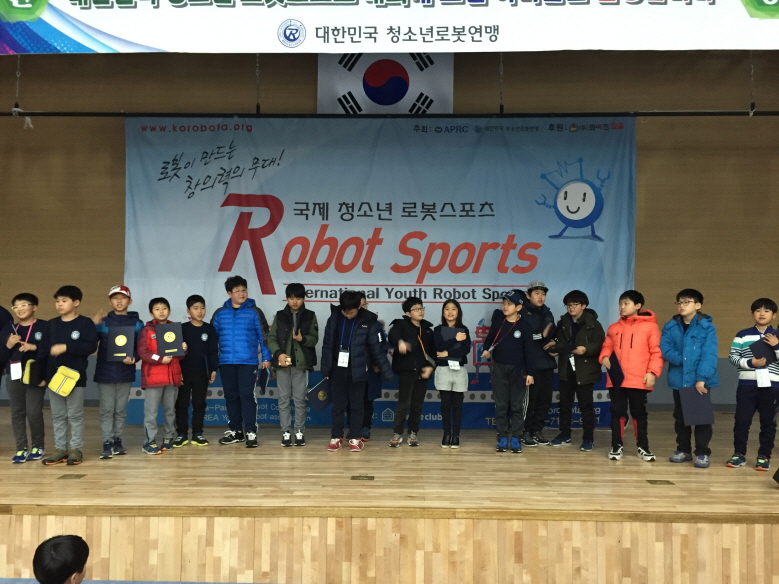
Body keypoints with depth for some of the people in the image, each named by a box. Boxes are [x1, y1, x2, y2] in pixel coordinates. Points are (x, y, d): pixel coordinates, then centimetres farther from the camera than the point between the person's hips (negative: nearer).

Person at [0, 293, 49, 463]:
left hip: (36, 377, -4)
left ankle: (38, 447, 14)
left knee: (34, 413, -5)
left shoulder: (44, 327, -4)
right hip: (14, 377, 4)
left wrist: (35, 347, -22)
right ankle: (21, 449, 14)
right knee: (17, 413, 6)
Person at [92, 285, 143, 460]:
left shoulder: (137, 324, 6)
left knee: (121, 410, 8)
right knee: (106, 410, -1)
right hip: (105, 372, -1)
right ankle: (107, 444, 1)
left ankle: (117, 441, 18)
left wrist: (134, 358, -15)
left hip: (125, 373, 1)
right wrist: (93, 325, -16)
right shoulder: (103, 322, 5)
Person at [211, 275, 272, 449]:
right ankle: (235, 431, 21)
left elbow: (264, 335, 2)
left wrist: (266, 357, -2)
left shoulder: (254, 312, 1)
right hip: (226, 362, 3)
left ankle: (250, 432, -3)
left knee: (247, 395, -7)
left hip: (248, 362, -3)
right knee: (231, 396, 10)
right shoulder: (220, 313, 8)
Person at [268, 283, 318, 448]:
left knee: (300, 399, 3)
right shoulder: (280, 316, 7)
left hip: (301, 363, -1)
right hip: (283, 363, 1)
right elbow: (271, 338, 3)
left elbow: (314, 339, 1)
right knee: (284, 399, 3)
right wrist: (278, 353, -13)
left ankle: (299, 432, 11)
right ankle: (286, 432, 9)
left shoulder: (310, 316, 5)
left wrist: (302, 339, -19)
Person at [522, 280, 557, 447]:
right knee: (529, 398, -4)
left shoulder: (547, 313, 18)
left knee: (545, 398, 7)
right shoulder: (522, 313, -5)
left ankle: (537, 430, 17)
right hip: (530, 363, -7)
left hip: (547, 362, 7)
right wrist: (542, 336, -10)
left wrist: (552, 343, 2)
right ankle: (526, 432, 6)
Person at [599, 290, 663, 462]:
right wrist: (604, 357, -5)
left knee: (640, 413, 8)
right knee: (617, 412, 8)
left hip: (639, 380, -3)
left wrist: (652, 372, -13)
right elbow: (607, 346, 16)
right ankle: (616, 446, 18)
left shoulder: (650, 326, -3)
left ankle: (643, 447, 20)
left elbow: (657, 352, -5)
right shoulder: (614, 328, 10)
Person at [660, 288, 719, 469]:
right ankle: (683, 450, 26)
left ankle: (702, 453, 13)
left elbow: (709, 355, -14)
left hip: (700, 381, -4)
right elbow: (665, 350, -5)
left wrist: (702, 378, -21)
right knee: (680, 417, 13)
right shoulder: (670, 327, 3)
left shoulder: (707, 327, -7)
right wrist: (684, 359, -18)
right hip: (678, 380, 4)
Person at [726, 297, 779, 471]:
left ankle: (764, 456, 15)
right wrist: (750, 363, -14)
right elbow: (733, 358, 1)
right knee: (742, 420, 2)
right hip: (747, 384, 0)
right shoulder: (742, 335, 4)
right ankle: (739, 454, 14)